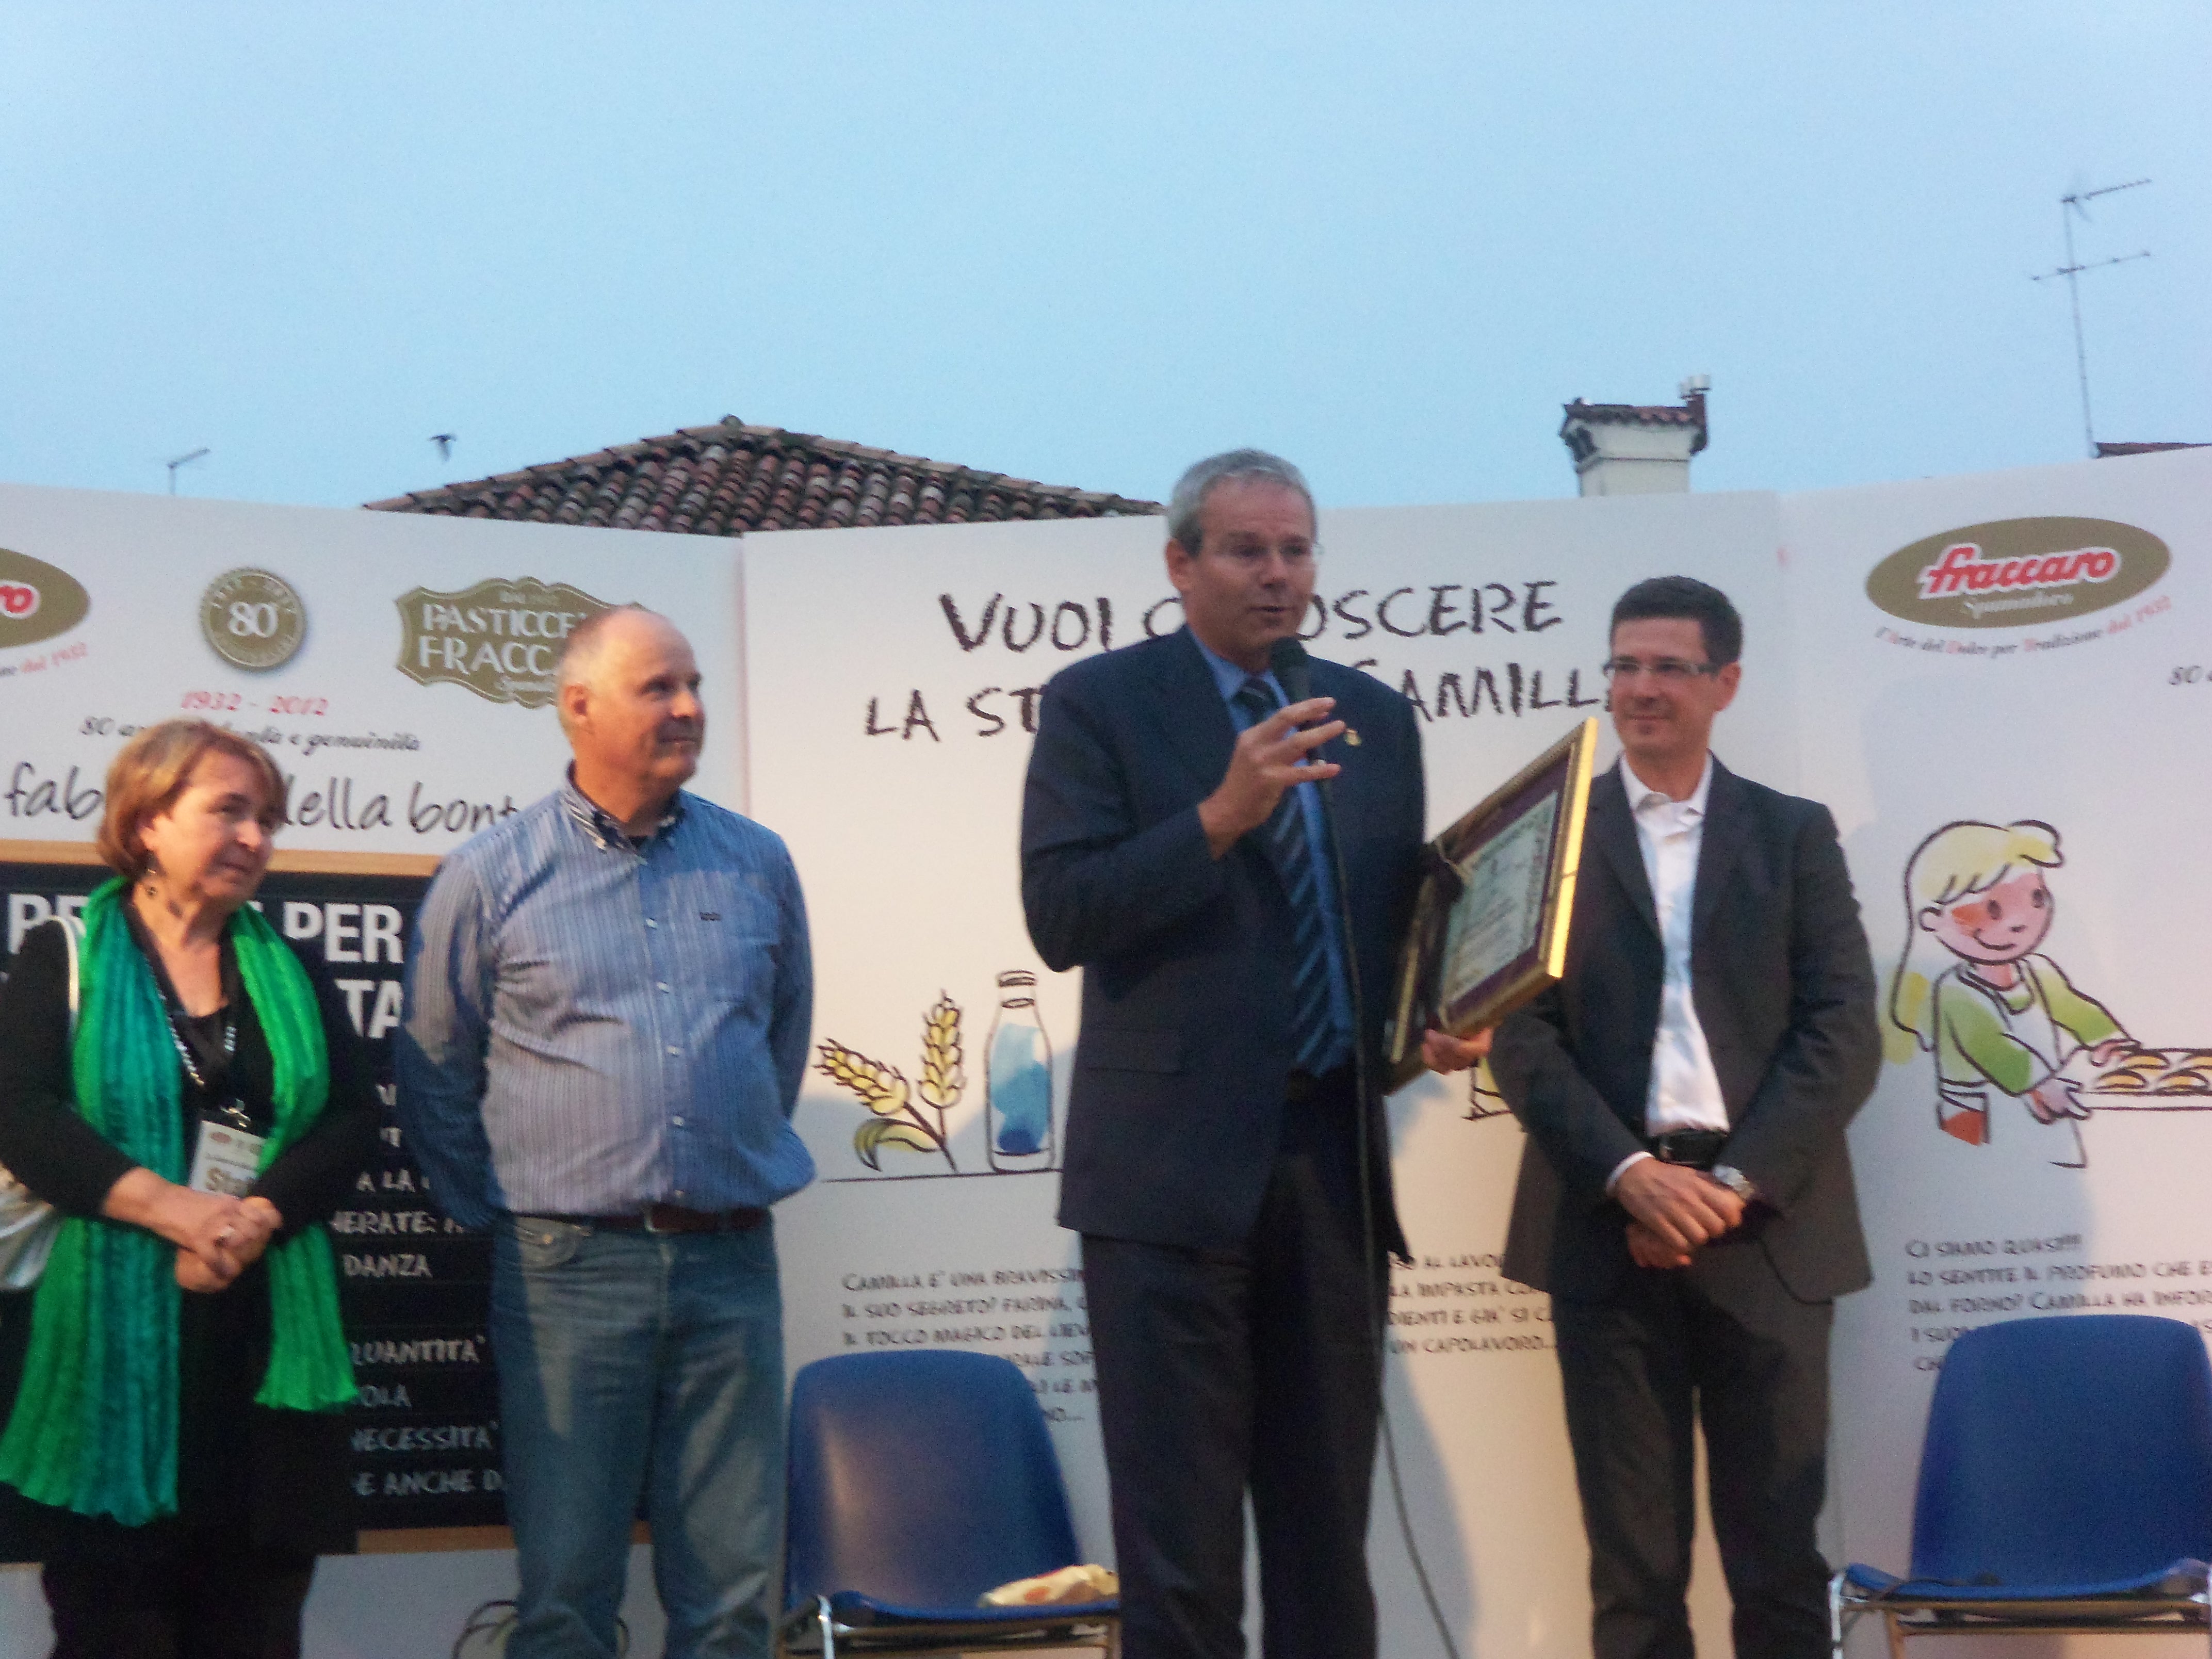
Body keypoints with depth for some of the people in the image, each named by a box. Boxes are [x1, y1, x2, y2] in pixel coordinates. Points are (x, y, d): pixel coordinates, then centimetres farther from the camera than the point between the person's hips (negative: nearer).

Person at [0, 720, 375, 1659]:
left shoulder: (291, 972, 14)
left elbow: (351, 1119, 3)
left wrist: (256, 1217, -16)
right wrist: (178, 1210, -21)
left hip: (262, 1336, 3)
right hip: (110, 1334, -3)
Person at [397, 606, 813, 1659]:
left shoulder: (757, 864, 9)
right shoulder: (489, 878, 0)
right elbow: (434, 1077, 7)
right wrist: (501, 1218, 7)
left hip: (731, 1265, 3)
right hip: (570, 1267, -2)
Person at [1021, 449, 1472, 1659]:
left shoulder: (1374, 717, 13)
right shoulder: (1098, 705, -1)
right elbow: (1060, 916, -12)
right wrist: (1223, 816, -21)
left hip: (1335, 1162, 5)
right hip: (1174, 1163, -4)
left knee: (1327, 1529, 11)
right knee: (1179, 1551, 0)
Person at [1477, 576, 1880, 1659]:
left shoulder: (1795, 835, 11)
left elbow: (1845, 1031, 2)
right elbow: (1522, 1033, 1)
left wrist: (1737, 1182, -11)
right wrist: (1629, 1175, -13)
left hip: (1767, 1226, 0)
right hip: (1606, 1222, 0)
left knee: (1780, 1547, 2)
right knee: (1631, 1558, 3)